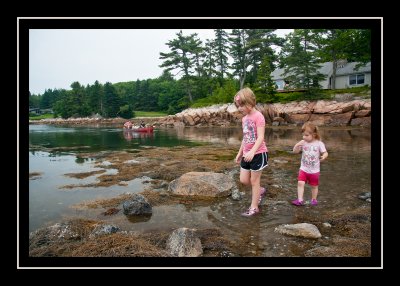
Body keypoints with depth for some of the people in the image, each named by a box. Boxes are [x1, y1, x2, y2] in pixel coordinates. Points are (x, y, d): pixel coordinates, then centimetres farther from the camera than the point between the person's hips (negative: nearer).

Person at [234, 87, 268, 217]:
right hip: (247, 154, 8)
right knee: (243, 180, 11)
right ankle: (260, 191, 37)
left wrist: (252, 152, -35)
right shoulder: (244, 119, 9)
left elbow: (260, 137, -23)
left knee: (254, 181, 3)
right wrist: (240, 153, 21)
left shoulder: (258, 116, -15)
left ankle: (254, 207, 18)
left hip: (258, 153, -7)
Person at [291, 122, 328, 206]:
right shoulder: (302, 143, -4)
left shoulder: (319, 143, -11)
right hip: (303, 169, 1)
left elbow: (325, 153, -8)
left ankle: (314, 199, 34)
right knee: (300, 183, -12)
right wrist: (297, 145, -22)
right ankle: (300, 200, -6)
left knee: (314, 186, 14)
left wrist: (324, 156, -31)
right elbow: (295, 151, -2)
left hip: (314, 170, -1)